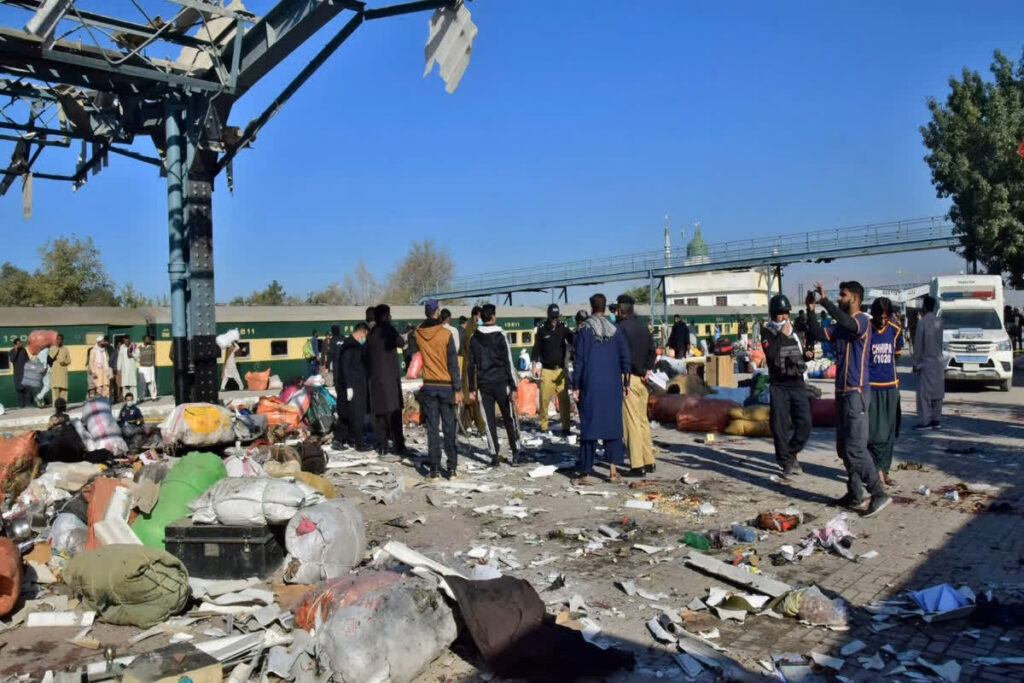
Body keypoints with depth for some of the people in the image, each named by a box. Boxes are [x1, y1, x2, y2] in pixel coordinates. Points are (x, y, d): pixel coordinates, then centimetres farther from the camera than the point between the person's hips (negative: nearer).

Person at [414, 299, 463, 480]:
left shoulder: (418, 334, -2)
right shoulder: (446, 334, -11)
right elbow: (453, 364, -10)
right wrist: (458, 389, -7)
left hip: (429, 386, 2)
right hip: (446, 386, -2)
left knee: (432, 429, 5)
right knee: (449, 428, 6)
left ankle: (434, 469, 5)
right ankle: (452, 468, 9)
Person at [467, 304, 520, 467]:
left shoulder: (474, 338, 5)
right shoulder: (500, 336, -5)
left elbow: (470, 365, 6)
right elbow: (508, 363, -9)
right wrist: (513, 387, -8)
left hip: (483, 385, 3)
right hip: (501, 383, -2)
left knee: (489, 420, 6)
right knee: (509, 418, 7)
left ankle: (494, 455, 5)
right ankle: (515, 453, 8)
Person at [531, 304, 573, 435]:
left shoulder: (563, 328, 4)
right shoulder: (541, 329, 2)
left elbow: (573, 341, -3)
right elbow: (536, 347, 5)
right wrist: (535, 365, -4)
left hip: (561, 370, 1)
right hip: (546, 370, -1)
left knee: (564, 399, -2)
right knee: (544, 398, -2)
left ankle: (566, 427, 5)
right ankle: (543, 426, 9)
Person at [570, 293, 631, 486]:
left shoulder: (584, 330, -5)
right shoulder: (615, 330, 4)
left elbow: (578, 360, -5)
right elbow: (625, 358, 5)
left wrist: (575, 387, -1)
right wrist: (626, 383, 13)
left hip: (590, 385, -3)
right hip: (613, 386, 3)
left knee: (589, 426, 1)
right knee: (612, 425, 10)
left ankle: (586, 473, 3)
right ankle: (613, 470, 10)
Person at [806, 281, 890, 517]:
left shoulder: (862, 321, -9)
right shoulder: (841, 327, 16)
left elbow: (846, 321, -30)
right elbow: (818, 335, 9)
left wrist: (824, 300, -25)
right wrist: (810, 311, -1)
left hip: (856, 392, -9)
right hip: (843, 392, 9)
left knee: (855, 448, -12)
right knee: (844, 448, 12)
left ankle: (879, 495, -6)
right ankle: (855, 496, 19)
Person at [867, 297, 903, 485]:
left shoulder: (895, 330, 4)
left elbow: (897, 354, 17)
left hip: (890, 387, 4)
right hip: (870, 387, -4)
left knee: (889, 432, 7)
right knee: (873, 432, -7)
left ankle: (884, 470, 16)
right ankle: (878, 469, 1)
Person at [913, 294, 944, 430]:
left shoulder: (922, 322, -12)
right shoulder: (938, 322, 8)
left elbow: (918, 344, -12)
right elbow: (940, 342, 14)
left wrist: (915, 362, -7)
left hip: (926, 361, -7)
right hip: (938, 362, 7)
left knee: (924, 392, -5)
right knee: (937, 391, 9)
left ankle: (924, 421, -6)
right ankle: (936, 419, 13)